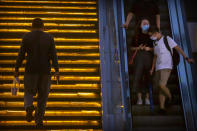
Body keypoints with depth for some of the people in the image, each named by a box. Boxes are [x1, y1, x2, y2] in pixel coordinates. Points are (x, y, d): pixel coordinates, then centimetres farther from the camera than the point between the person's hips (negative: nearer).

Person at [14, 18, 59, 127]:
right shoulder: (49, 38, 0)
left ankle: (29, 107, -16)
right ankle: (39, 120, 12)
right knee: (43, 95, 13)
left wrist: (16, 69, 3)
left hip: (31, 70, -1)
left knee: (29, 93, 15)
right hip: (45, 71, 1)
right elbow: (53, 55, -7)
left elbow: (21, 55, -4)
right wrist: (57, 71, -8)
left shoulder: (27, 37, -3)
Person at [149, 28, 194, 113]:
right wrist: (152, 69, 16)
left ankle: (170, 98, 7)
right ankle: (162, 108, -2)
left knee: (162, 85, -20)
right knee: (160, 89, 0)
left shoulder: (167, 39, -3)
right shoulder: (155, 43, 19)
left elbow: (178, 48, -9)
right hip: (158, 67, 7)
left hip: (167, 66, -7)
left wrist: (186, 58, -19)